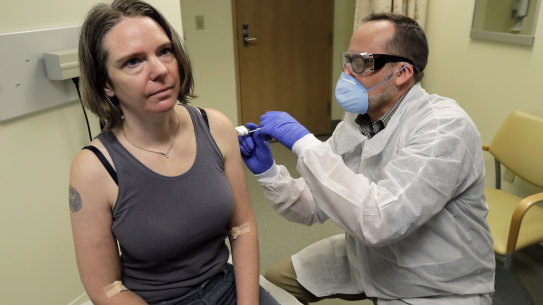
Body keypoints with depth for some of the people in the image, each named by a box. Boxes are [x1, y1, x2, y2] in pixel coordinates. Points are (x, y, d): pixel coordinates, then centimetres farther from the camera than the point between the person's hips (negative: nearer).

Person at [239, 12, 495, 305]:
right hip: (364, 259, 7)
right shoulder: (353, 123, -4)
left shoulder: (445, 127, -26)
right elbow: (314, 209, -3)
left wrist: (304, 143, -34)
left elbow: (379, 221, -38)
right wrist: (268, 172, -20)